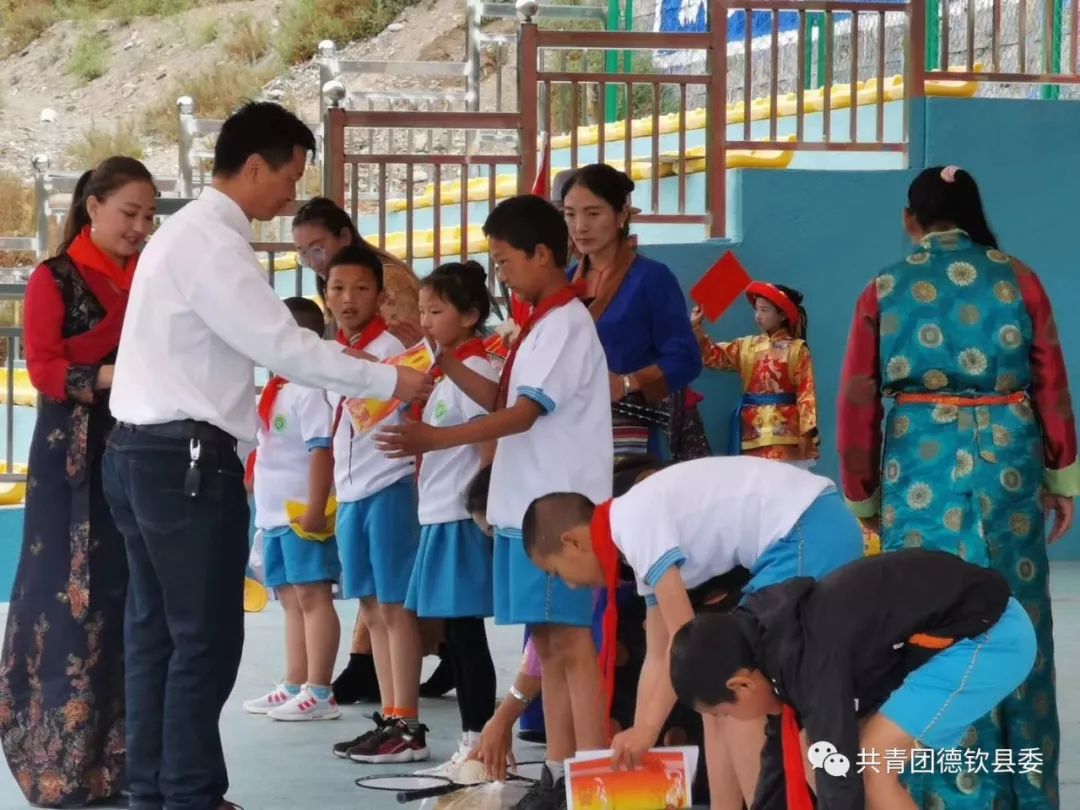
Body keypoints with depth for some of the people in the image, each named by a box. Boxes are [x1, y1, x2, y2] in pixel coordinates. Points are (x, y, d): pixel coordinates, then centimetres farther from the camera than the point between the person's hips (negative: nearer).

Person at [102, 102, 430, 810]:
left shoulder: (191, 232, 18)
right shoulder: (212, 242, -15)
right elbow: (283, 345, -20)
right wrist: (388, 380, -13)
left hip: (146, 452, 11)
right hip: (186, 459, -11)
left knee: (157, 631, 13)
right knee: (208, 638, -5)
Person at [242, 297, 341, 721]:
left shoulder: (309, 390, -13)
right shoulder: (275, 389, 16)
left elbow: (322, 450, -20)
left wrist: (315, 508, -24)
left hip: (302, 512, -10)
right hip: (274, 512, 10)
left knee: (312, 596, -6)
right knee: (291, 600, 13)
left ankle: (319, 693, -5)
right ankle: (294, 687, 19)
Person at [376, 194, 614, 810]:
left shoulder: (566, 323, -13)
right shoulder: (541, 324, 18)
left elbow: (525, 412, -21)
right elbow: (504, 401, 21)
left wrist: (440, 438, -29)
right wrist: (448, 365, 11)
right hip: (528, 507, 10)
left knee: (571, 643, -10)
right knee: (547, 643, 10)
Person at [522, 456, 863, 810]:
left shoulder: (633, 521, -10)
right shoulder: (643, 529, 18)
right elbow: (657, 657, 22)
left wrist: (647, 728, -7)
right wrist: (634, 747, 23)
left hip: (810, 534, -10)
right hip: (824, 530, 10)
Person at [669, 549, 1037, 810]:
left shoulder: (812, 660, -27)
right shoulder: (771, 639, 2)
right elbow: (783, 752, 15)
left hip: (990, 636, -10)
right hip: (940, 638, 10)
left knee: (867, 765, -18)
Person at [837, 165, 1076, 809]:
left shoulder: (884, 290, 3)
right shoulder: (1018, 279, 3)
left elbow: (857, 403, 3)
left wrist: (863, 497, 13)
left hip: (920, 465, -1)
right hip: (1007, 461, 1)